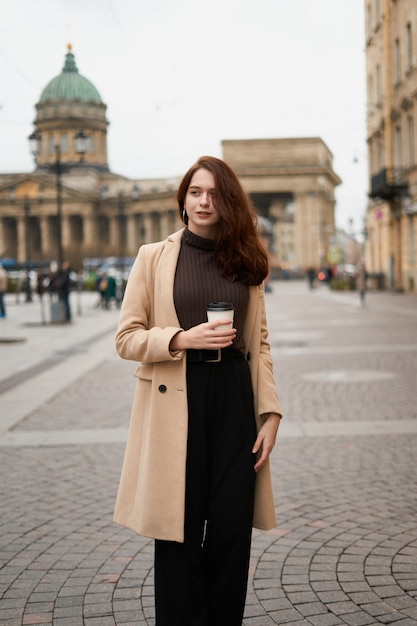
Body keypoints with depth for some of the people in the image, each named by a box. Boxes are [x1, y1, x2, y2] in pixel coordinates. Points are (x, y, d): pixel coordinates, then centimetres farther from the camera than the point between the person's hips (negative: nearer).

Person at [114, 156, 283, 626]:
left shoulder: (245, 263, 12)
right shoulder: (153, 257, 4)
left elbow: (259, 344, 11)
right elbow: (126, 338, 1)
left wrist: (270, 413, 3)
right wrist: (182, 339, -15)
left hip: (234, 401, 2)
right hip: (176, 402, -2)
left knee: (232, 530, 4)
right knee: (180, 533, 2)